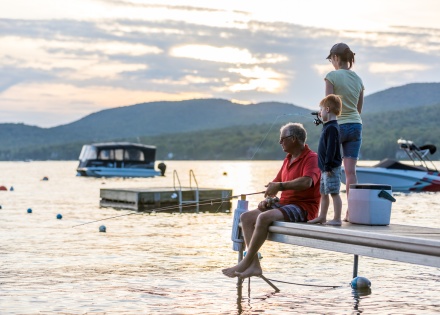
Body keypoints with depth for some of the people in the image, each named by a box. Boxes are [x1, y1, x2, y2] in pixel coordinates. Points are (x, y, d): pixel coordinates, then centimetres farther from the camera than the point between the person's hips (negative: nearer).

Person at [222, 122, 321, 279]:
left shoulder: (312, 158, -8)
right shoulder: (288, 159, 22)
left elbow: (306, 182, -27)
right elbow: (275, 184, 24)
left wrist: (280, 186, -27)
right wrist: (267, 198, 3)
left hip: (303, 208, -9)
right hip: (284, 204, 9)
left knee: (264, 217, -32)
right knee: (246, 217, -7)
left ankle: (245, 263, -26)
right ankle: (254, 265, -18)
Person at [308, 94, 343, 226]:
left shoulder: (332, 128, -16)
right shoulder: (328, 127, 16)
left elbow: (331, 149, -21)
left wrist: (328, 166, -22)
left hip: (331, 168, -11)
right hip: (326, 168, 11)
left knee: (334, 193, -8)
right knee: (323, 193, 16)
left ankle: (337, 219, -7)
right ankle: (322, 217, 24)